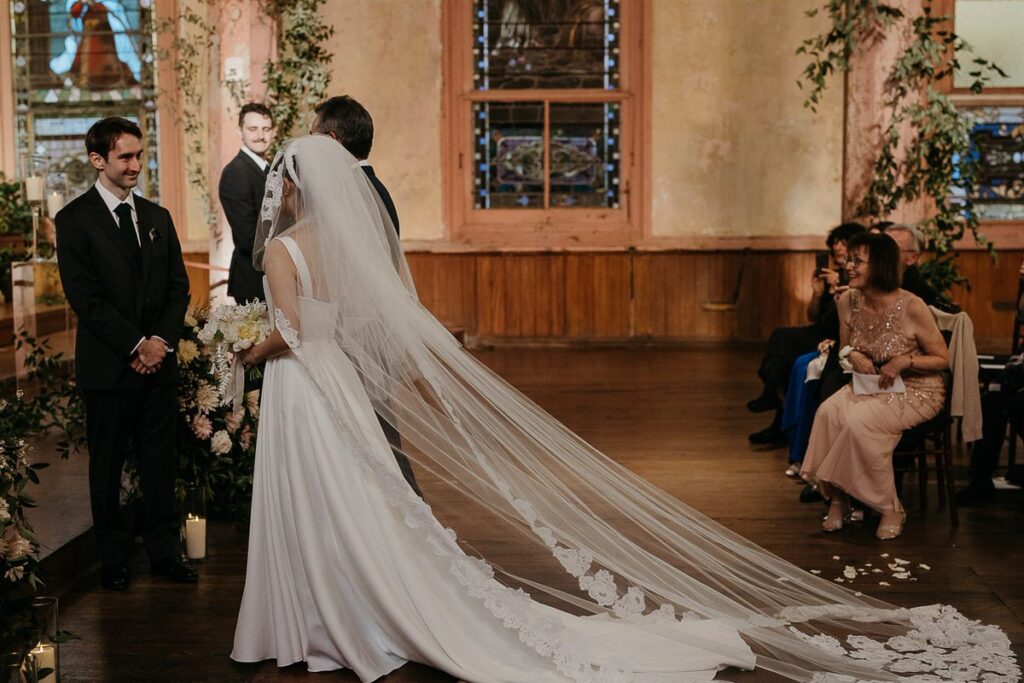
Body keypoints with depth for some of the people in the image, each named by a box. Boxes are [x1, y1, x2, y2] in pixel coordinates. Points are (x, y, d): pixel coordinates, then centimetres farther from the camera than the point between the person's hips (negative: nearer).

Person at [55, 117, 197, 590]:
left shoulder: (158, 217, 12)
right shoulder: (75, 219, -5)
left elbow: (178, 286, 10)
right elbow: (85, 297, -12)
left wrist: (161, 342, -5)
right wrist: (137, 346, -14)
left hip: (159, 361, 4)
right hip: (107, 367, -4)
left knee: (160, 461, 8)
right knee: (107, 465, 8)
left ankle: (164, 552, 18)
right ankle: (114, 557, 21)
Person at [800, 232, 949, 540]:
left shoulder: (912, 307, -19)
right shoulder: (848, 301, -2)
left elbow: (942, 359, -8)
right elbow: (844, 349, 15)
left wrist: (905, 360, -23)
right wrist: (852, 355, -8)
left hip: (916, 391, -5)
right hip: (869, 385, 5)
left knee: (859, 420, -32)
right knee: (828, 411, -27)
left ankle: (890, 509, -14)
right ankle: (836, 499, -14)